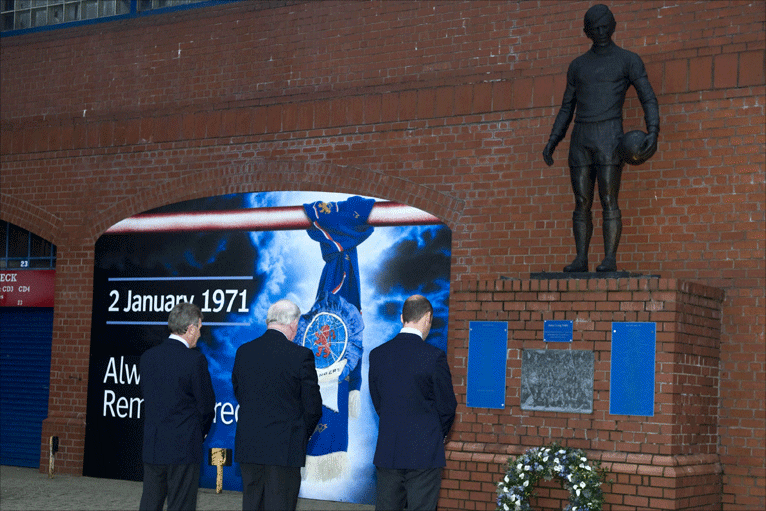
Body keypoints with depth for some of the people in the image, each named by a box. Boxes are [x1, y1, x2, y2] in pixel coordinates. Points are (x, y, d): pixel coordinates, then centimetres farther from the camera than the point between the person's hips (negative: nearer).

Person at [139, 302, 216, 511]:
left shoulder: (147, 356, 5)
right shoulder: (195, 360, -13)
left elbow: (146, 393, 11)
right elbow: (206, 405, -8)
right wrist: (202, 433, 13)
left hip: (151, 447, 6)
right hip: (184, 447, -5)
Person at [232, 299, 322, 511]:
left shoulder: (243, 351, 3)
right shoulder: (301, 355, -11)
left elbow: (238, 393, 13)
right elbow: (313, 406, -7)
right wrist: (303, 434, 11)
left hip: (248, 445, 5)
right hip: (285, 446, -4)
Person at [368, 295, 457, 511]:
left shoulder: (377, 354, 3)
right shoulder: (434, 356, -11)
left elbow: (377, 402, 10)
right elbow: (447, 406, -3)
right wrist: (440, 435, 15)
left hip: (387, 452, 4)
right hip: (424, 452, -4)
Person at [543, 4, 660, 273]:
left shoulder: (629, 60, 3)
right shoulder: (577, 65, 17)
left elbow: (649, 100, -2)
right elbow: (567, 109, 19)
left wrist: (653, 133, -18)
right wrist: (551, 143, 8)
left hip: (610, 137, -4)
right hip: (580, 139, 4)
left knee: (608, 201, -10)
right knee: (582, 203, 0)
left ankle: (610, 259, -10)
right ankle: (581, 259, 2)